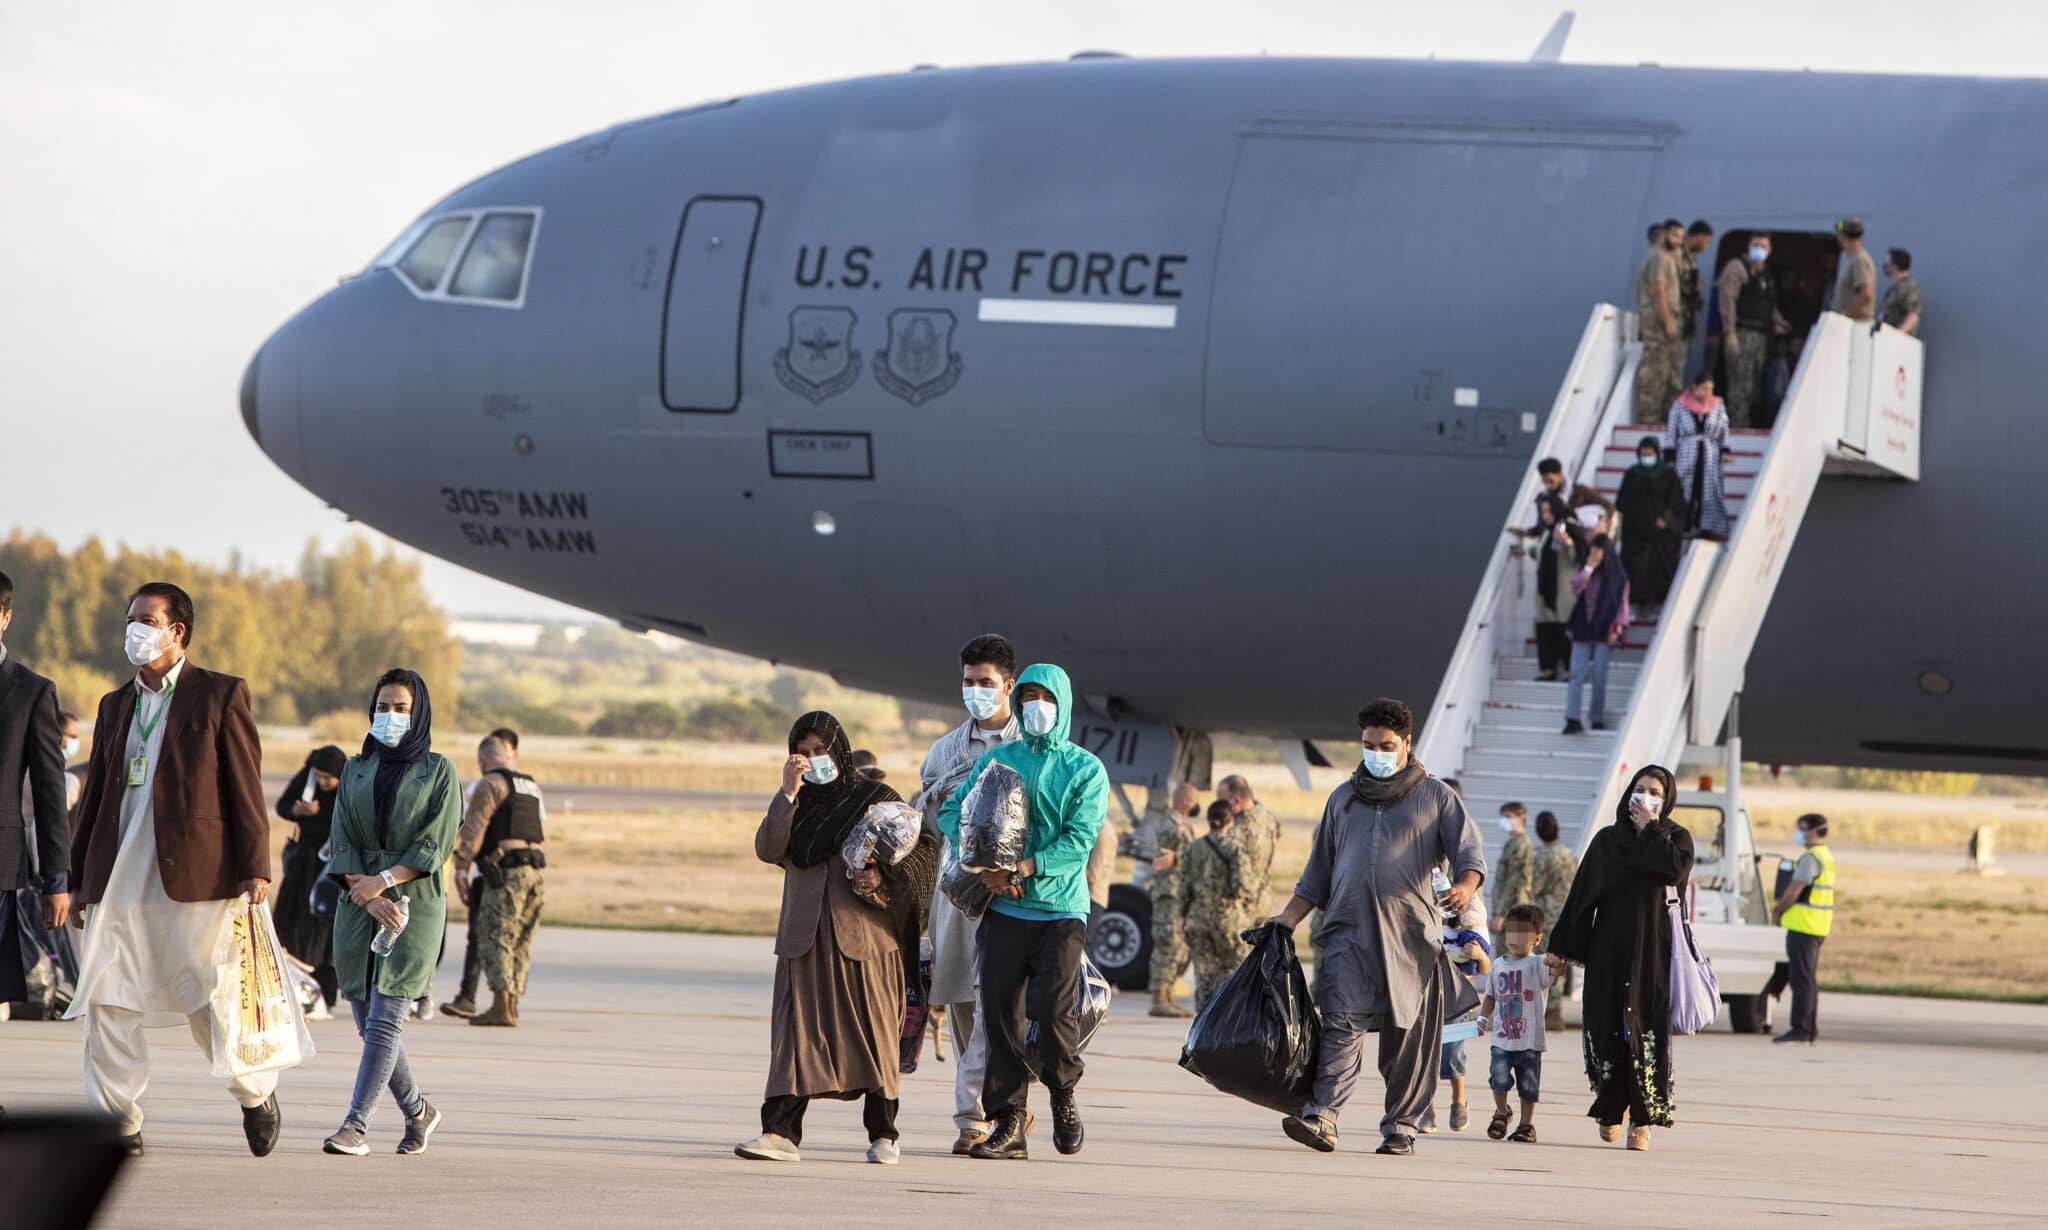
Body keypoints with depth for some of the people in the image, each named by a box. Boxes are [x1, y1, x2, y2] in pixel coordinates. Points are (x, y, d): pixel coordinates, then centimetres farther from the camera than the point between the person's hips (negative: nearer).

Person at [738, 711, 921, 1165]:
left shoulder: (878, 799, 4)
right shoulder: (797, 803, 12)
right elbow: (767, 850, -4)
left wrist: (883, 880, -16)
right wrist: (788, 793, -11)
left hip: (863, 935, -2)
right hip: (805, 936, 2)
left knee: (872, 1033, 2)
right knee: (797, 1029, -7)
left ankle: (883, 1135, 11)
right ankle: (780, 1131, -13)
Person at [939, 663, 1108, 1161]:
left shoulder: (1086, 769, 3)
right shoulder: (999, 759, 12)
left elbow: (1079, 840, -8)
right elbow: (952, 810, 5)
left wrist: (1021, 869, -17)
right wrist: (985, 865, -12)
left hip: (1061, 908, -3)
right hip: (1005, 909, 3)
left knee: (1054, 1007, -15)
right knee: (1000, 1008, -3)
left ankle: (1064, 1094, 12)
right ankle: (1007, 1123, 3)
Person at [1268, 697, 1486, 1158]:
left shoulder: (1435, 797, 9)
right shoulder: (1344, 799, 20)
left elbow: (1469, 851, 1)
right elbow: (1319, 869, 24)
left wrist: (1465, 886, -20)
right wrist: (1290, 917, 14)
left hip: (1411, 935, -2)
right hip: (1349, 933, 2)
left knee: (1408, 1034, -1)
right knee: (1341, 1023, -13)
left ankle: (1399, 1127, 6)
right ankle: (1322, 1117, -22)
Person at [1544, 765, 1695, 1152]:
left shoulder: (1676, 837, 6)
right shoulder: (1607, 840, 12)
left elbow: (1675, 869, -17)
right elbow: (1581, 895, 10)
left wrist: (1649, 829, -8)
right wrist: (1560, 947, 6)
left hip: (1654, 950, -2)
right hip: (1608, 949, 2)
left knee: (1647, 1029, -8)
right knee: (1607, 1029, 1)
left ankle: (1643, 1120, -7)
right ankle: (1610, 1110, 19)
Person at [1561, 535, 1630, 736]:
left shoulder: (1618, 577, 3)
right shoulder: (1584, 572, 10)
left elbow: (1623, 605, 2)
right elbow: (1575, 587, -9)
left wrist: (1618, 628, -7)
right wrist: (1589, 567, -11)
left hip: (1604, 633, -2)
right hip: (1582, 631, 2)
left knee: (1599, 678, 0)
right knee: (1577, 674, -8)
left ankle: (1598, 719, 10)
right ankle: (1572, 719, -13)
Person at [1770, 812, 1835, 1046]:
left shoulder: (1810, 858, -15)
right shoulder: (1827, 858, 18)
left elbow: (1794, 891, -17)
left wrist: (1777, 912, -3)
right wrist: (1780, 907, 12)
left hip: (1803, 926, -10)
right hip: (1818, 928, 10)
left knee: (1801, 978, -9)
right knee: (1808, 978, 14)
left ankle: (1801, 1029, -10)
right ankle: (1811, 1030, 16)